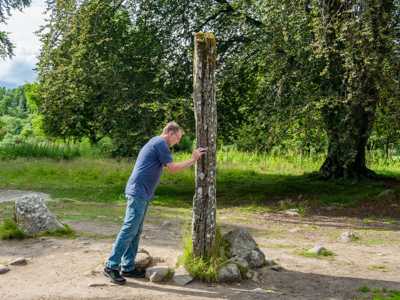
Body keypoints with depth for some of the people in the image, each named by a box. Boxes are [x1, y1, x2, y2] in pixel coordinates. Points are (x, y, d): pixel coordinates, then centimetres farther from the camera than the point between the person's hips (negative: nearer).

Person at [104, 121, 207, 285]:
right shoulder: (161, 143, -9)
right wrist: (193, 160, -4)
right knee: (129, 230, -10)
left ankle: (128, 267, 13)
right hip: (138, 193, -10)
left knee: (135, 231, 10)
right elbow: (172, 168, -11)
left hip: (141, 193, 10)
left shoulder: (154, 142, 21)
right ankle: (111, 266, -6)